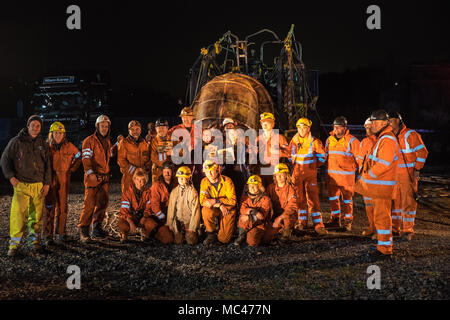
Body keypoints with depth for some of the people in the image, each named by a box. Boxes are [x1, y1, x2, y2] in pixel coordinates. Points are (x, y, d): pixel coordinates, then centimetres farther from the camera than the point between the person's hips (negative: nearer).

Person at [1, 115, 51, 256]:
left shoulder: (42, 144, 12)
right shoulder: (16, 141, 1)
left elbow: (47, 165, 15)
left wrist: (47, 183, 8)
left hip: (39, 185, 3)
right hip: (21, 184, -3)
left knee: (36, 214, 6)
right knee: (18, 214, -12)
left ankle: (34, 240, 20)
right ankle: (14, 243, -5)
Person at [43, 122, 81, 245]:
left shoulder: (69, 146, 1)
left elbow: (79, 157, 18)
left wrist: (72, 169, 9)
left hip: (64, 180, 2)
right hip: (50, 180, -2)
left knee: (62, 207, 6)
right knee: (50, 207, -5)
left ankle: (60, 233, 17)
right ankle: (48, 236, -1)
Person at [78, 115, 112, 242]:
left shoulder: (107, 141, 18)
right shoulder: (89, 141, -4)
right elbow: (86, 158, -14)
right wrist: (90, 172, -26)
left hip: (105, 178, 7)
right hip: (92, 177, -7)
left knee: (103, 202, 8)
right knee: (89, 204, -11)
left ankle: (97, 227, 21)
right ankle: (83, 231, -7)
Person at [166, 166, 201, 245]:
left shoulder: (192, 191, -5)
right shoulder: (174, 192, 7)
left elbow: (195, 210, -7)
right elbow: (171, 208, 10)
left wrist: (192, 227, -10)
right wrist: (170, 224, 3)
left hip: (189, 220, -3)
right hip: (178, 222, 3)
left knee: (191, 241, -14)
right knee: (178, 241, -12)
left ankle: (193, 232, 18)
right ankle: (182, 234, 21)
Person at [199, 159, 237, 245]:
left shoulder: (227, 181, -16)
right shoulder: (204, 182, -8)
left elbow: (232, 201, -19)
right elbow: (202, 200, -16)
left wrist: (215, 201, -25)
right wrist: (219, 205, -27)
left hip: (228, 210, -2)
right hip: (214, 209, 2)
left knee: (224, 239, -9)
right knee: (205, 210, -35)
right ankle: (211, 234, -11)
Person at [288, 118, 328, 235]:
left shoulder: (314, 142, -5)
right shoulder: (293, 141, 5)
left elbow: (322, 156, 7)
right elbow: (289, 155, 20)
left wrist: (314, 165, 9)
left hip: (310, 174, -3)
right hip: (296, 174, 3)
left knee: (313, 198, -9)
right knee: (299, 198, 8)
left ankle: (318, 225, -9)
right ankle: (302, 222, 19)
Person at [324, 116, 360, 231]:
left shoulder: (352, 141, -5)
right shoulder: (329, 140, 12)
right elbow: (326, 155, 23)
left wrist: (355, 169, 2)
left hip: (346, 176, -5)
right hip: (331, 176, 5)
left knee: (347, 199, 2)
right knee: (333, 198, 10)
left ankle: (347, 221, 12)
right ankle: (335, 219, 23)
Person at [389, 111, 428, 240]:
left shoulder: (410, 135, -11)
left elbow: (422, 152, -12)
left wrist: (417, 169, -15)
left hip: (408, 175, -7)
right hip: (394, 174, 7)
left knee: (408, 201, -3)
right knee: (394, 200, 9)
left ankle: (407, 231, 3)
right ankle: (395, 228, 17)